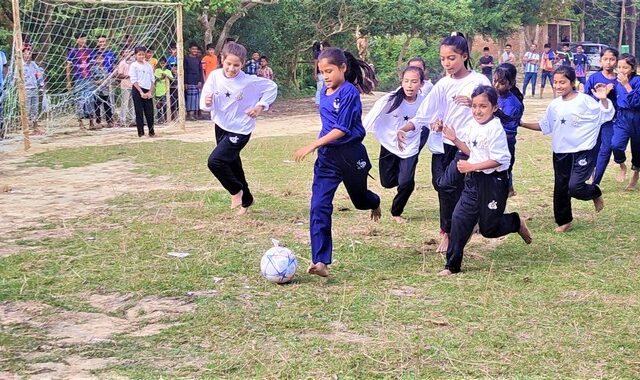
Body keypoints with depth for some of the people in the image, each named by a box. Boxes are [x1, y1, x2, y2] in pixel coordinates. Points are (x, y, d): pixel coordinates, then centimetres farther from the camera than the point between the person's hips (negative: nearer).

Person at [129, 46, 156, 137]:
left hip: (148, 91, 4)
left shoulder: (148, 65, 11)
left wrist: (150, 92, -2)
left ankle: (151, 131, 13)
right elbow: (134, 80, -8)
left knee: (150, 112, 4)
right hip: (137, 90, -4)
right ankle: (141, 132, 3)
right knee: (139, 112, -2)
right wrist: (141, 92, -14)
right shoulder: (133, 66, -2)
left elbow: (152, 80, 11)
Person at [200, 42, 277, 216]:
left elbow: (271, 87, -3)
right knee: (233, 166, 17)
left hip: (240, 130, -5)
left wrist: (260, 106, -10)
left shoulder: (249, 81, -19)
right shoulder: (215, 76, -10)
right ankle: (246, 200, 39)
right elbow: (205, 104, -5)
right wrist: (207, 102, -27)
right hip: (221, 127, 5)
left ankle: (236, 190, 4)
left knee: (215, 160, -20)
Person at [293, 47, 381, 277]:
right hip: (327, 155, 5)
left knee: (359, 199, 18)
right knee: (319, 207, -8)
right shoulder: (324, 92, 6)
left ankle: (374, 203, 58)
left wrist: (312, 146, -23)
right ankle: (320, 262, -11)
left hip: (351, 154, -5)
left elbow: (341, 129, -20)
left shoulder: (349, 92, -16)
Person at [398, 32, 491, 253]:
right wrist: (403, 129, -13)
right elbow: (424, 114, 1)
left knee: (447, 183, -16)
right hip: (444, 143, 4)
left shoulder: (479, 81, -4)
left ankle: (447, 231, 3)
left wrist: (473, 103, -20)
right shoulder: (443, 85, 5)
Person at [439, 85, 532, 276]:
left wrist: (471, 167, -23)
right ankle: (452, 265, 5)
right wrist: (455, 140, 3)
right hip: (474, 181, 7)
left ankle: (516, 222, 36)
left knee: (488, 228, 5)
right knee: (460, 218, -1)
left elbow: (497, 160, -23)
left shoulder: (495, 129, -19)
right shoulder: (473, 125, 5)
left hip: (494, 182, -7)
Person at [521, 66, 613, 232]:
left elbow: (607, 115, -11)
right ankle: (563, 221, 30)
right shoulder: (554, 105, 4)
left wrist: (603, 99, -28)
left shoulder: (585, 100, -12)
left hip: (583, 152, -6)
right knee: (560, 189, 11)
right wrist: (523, 124, 7)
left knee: (574, 187, -19)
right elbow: (544, 126, 15)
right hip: (560, 154, 6)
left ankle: (595, 192, 15)